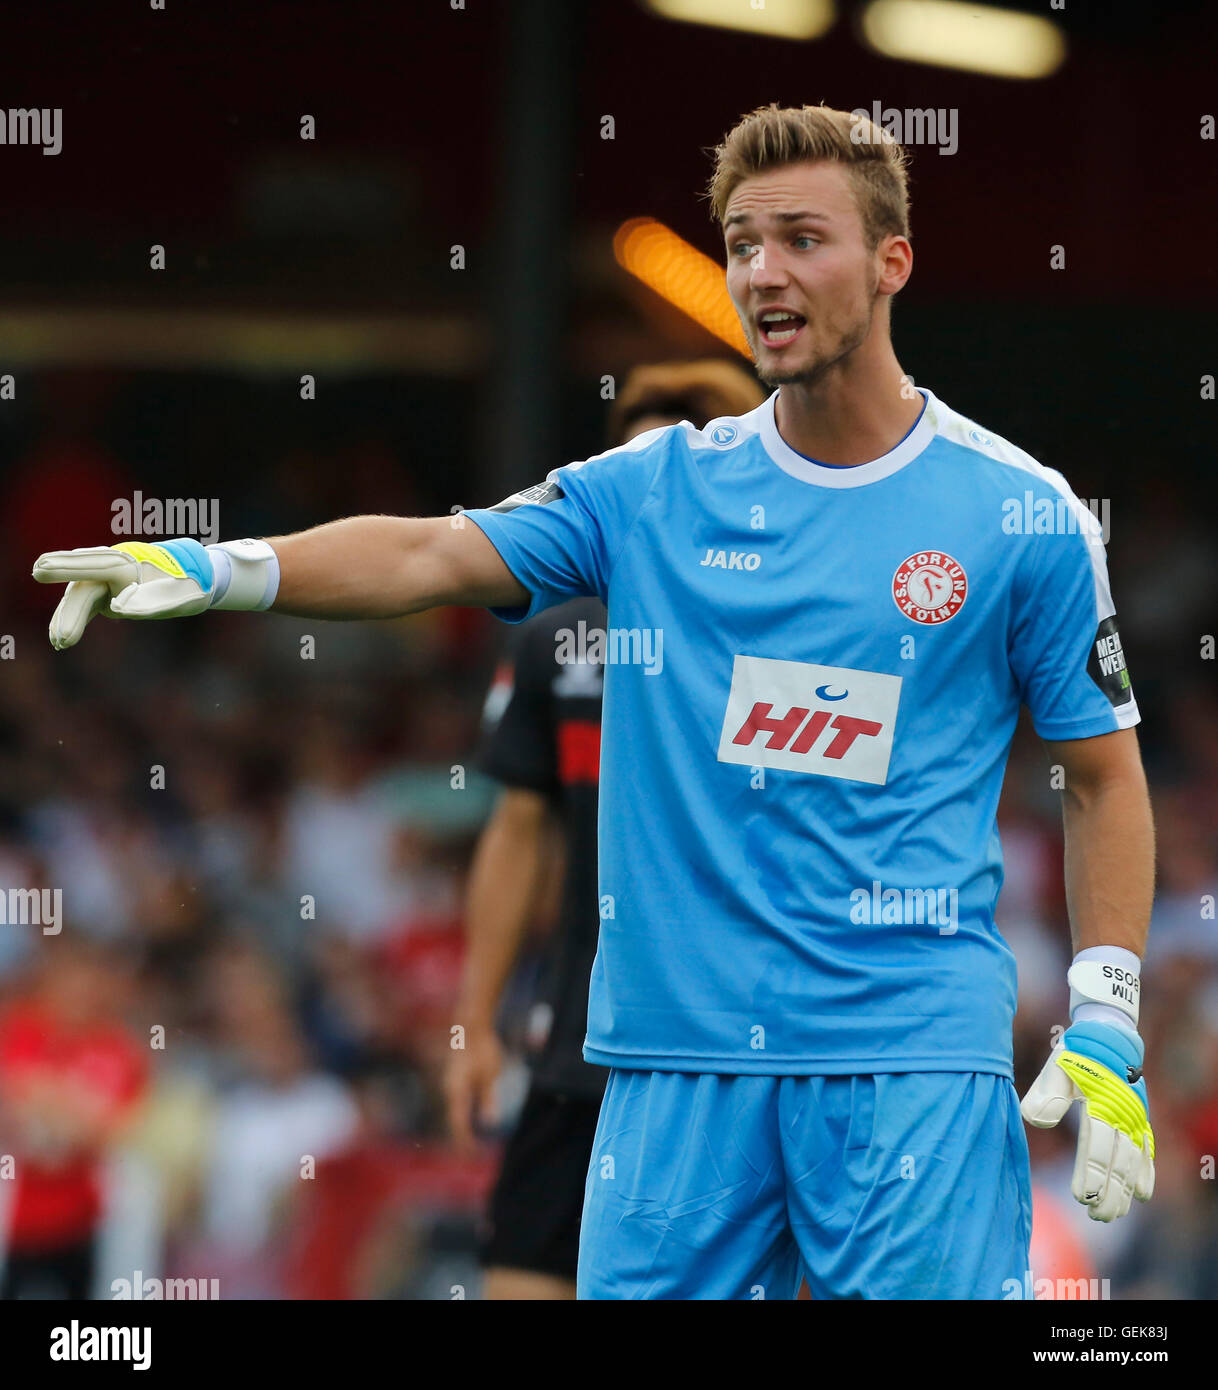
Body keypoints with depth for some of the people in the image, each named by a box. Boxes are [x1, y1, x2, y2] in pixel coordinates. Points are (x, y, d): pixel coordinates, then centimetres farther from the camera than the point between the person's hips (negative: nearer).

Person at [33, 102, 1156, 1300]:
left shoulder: (1025, 515, 2)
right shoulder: (657, 490, 8)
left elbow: (1104, 777, 8)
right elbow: (434, 555, -2)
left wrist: (1106, 1022, -1)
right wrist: (215, 568, -18)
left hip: (914, 1063, -2)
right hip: (678, 1056, 3)